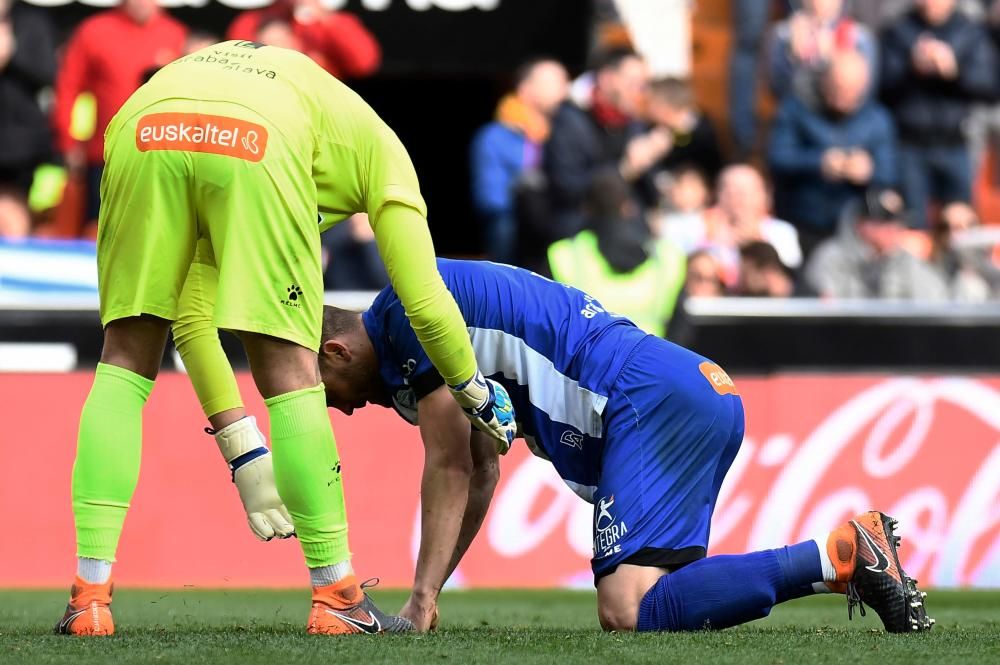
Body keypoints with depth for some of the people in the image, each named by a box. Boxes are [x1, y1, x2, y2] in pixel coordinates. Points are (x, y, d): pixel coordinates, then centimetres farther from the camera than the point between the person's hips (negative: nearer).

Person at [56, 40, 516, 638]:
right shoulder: (376, 146, 36)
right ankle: (336, 594, 16)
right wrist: (481, 397, 44)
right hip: (256, 141, -3)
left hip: (143, 131, 3)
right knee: (288, 369, 10)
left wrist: (244, 453, 38)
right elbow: (424, 302, 27)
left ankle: (91, 593, 8)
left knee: (126, 361, 16)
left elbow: (192, 317, 39)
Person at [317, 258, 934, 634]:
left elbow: (450, 471, -3)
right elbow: (480, 476, 30)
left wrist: (422, 598, 2)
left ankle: (842, 556, -22)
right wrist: (425, 597, 27)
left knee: (627, 614, -21)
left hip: (656, 400, -10)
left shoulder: (406, 310, -3)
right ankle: (855, 554, 1)